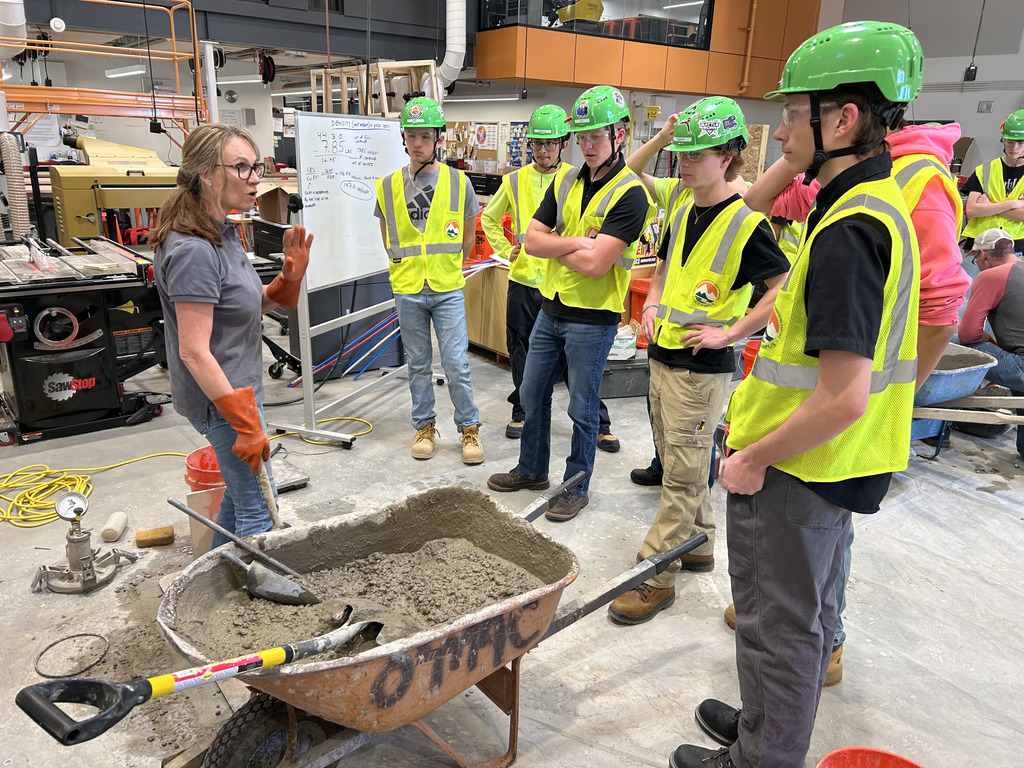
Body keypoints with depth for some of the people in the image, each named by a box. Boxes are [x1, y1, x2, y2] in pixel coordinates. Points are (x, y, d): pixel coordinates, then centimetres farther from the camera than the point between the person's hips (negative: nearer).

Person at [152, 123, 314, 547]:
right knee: (258, 510, 0)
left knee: (241, 488, 25)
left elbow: (249, 306, 14)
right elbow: (194, 353, -26)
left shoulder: (223, 234, 6)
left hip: (238, 387, 11)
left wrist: (289, 278, -4)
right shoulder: (193, 251, -25)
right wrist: (245, 424, -25)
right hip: (219, 397, -11)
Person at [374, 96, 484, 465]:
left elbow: (467, 237, 8)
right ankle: (424, 427, 27)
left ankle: (469, 428, 16)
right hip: (407, 291, 2)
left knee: (457, 365, -1)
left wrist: (443, 265, 9)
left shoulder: (458, 182, -2)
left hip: (448, 289, -1)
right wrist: (409, 266, 9)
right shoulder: (388, 186, 2)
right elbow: (388, 239, 14)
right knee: (418, 364, 12)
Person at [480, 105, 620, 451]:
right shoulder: (515, 181, 5)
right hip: (523, 280, 3)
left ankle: (599, 424, 12)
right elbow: (489, 218, 19)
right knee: (522, 353, 14)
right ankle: (521, 412, 32)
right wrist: (506, 250, 9)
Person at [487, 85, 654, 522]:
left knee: (582, 408, 6)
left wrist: (553, 245, -9)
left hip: (593, 318, -7)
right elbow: (532, 241, -1)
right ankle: (532, 470, 36)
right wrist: (578, 242, -15)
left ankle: (577, 486, 24)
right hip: (551, 308, 7)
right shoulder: (566, 182, 7)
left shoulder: (630, 194, -15)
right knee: (532, 393, 17)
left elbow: (595, 264, -24)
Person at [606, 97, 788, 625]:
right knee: (677, 462, 18)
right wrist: (652, 306, 8)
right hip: (662, 358, 8)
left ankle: (655, 575, 9)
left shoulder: (746, 223, -13)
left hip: (703, 368, -8)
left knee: (683, 474, 0)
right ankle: (699, 545, 36)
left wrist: (730, 332, -17)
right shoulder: (682, 214, 9)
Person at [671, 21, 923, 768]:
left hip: (797, 469, -10)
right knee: (810, 609, 23)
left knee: (779, 622, 8)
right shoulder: (880, 201, 7)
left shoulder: (848, 231, -25)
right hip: (831, 464, 10)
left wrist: (754, 459, -18)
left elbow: (844, 399, -29)